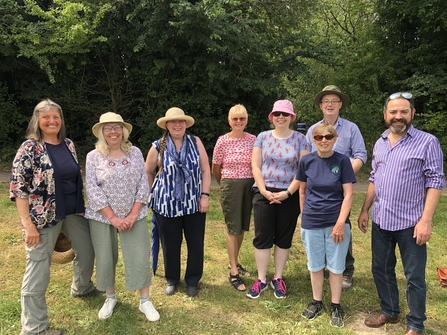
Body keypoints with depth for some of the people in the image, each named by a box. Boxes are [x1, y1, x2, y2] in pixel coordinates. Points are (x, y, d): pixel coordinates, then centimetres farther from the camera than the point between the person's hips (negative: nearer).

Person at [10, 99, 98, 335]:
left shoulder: (68, 145, 6)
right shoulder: (29, 148, -12)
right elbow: (18, 187, -15)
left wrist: (80, 207, 15)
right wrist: (28, 224, -18)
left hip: (73, 212, 7)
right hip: (43, 216, -6)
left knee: (87, 251, 21)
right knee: (38, 270, 2)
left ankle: (82, 287, 50)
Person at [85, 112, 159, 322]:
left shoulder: (135, 153, 0)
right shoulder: (93, 157, -4)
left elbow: (143, 185, -3)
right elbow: (92, 190, -9)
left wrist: (133, 215, -10)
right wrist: (113, 218, -14)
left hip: (134, 216, 1)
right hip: (102, 217, 0)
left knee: (139, 257, 1)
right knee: (105, 259, 10)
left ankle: (145, 301, 18)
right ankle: (110, 297, 33)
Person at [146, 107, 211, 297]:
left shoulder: (195, 142, -1)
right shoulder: (158, 147, -3)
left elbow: (205, 170, -1)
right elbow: (148, 173, 9)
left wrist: (205, 195, -5)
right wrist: (153, 195, 11)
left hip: (194, 203, 1)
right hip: (167, 204, -1)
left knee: (196, 244, 9)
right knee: (170, 245, 12)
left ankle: (192, 281, 30)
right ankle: (171, 279, 35)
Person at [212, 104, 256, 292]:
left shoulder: (253, 139, 1)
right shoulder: (223, 141, -6)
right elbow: (215, 169, 4)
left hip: (249, 185, 4)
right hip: (230, 186, -3)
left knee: (242, 227, 13)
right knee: (233, 228, 1)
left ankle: (234, 263, 33)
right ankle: (233, 273, 11)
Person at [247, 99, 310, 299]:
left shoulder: (300, 139, 0)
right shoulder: (263, 137, 4)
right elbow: (255, 165, 1)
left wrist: (288, 193, -12)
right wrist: (264, 191, -10)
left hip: (290, 196, 0)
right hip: (264, 194, 1)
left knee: (283, 238, 9)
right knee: (262, 237, 2)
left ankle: (278, 279, 24)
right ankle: (261, 280, 16)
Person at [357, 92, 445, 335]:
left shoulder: (427, 142, -8)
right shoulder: (380, 143, 10)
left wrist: (426, 220, -17)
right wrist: (364, 210, 11)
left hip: (410, 223, -5)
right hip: (381, 221, 6)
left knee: (414, 277, 7)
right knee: (381, 269, 17)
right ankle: (389, 312, 37)